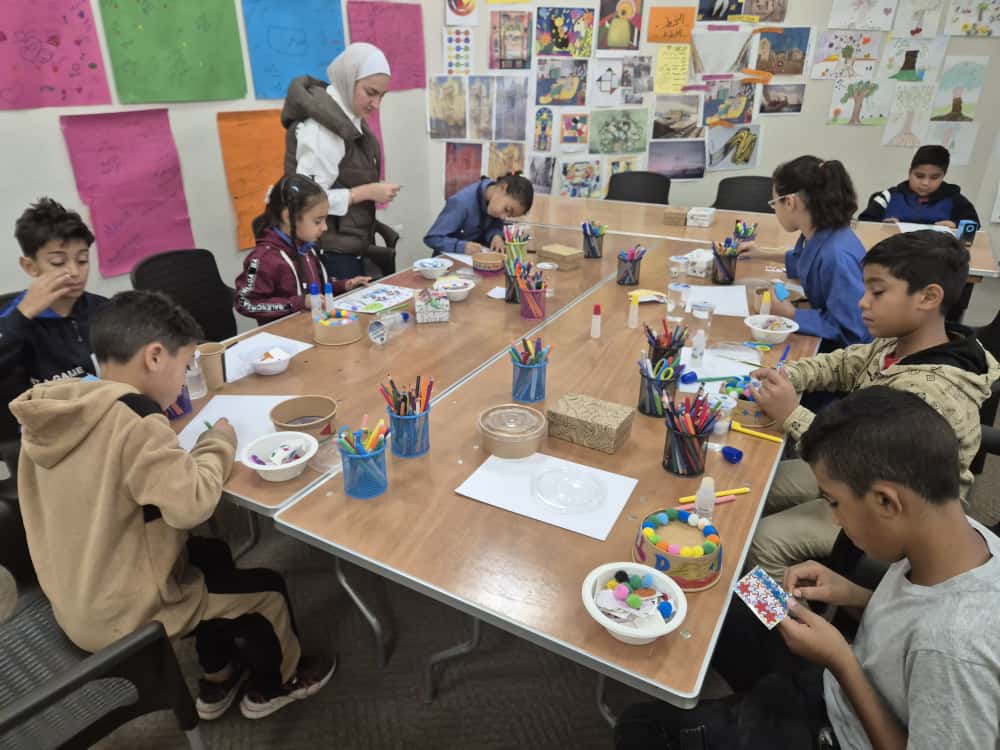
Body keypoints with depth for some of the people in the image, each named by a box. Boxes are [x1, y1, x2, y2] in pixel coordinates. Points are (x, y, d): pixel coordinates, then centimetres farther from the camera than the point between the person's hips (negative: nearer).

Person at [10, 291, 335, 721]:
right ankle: (273, 685, 38)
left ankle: (217, 680, 39)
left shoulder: (56, 410, -4)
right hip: (119, 615, -8)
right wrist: (219, 442, -20)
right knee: (267, 589, 10)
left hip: (73, 601, 8)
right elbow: (192, 503, -36)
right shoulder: (131, 419, -31)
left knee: (212, 554, 26)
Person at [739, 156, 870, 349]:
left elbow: (851, 331, -30)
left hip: (846, 350, -7)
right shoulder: (816, 236, -4)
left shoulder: (837, 254, -31)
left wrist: (791, 314, -24)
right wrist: (764, 254, 28)